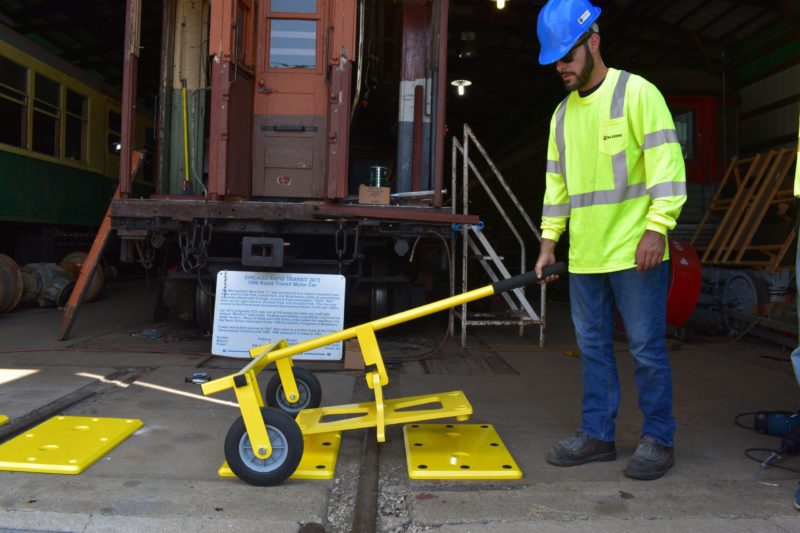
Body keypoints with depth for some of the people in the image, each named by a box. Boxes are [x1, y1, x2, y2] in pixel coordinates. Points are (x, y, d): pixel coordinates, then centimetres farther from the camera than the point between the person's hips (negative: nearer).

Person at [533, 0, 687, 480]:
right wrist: (549, 239, 13)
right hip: (584, 256, 7)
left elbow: (666, 162, -11)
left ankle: (659, 440, 16)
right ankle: (598, 435, 22)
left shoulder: (636, 92, -4)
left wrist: (656, 228, -19)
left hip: (635, 251, -6)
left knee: (647, 348, 1)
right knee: (593, 346, 11)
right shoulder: (563, 114, 14)